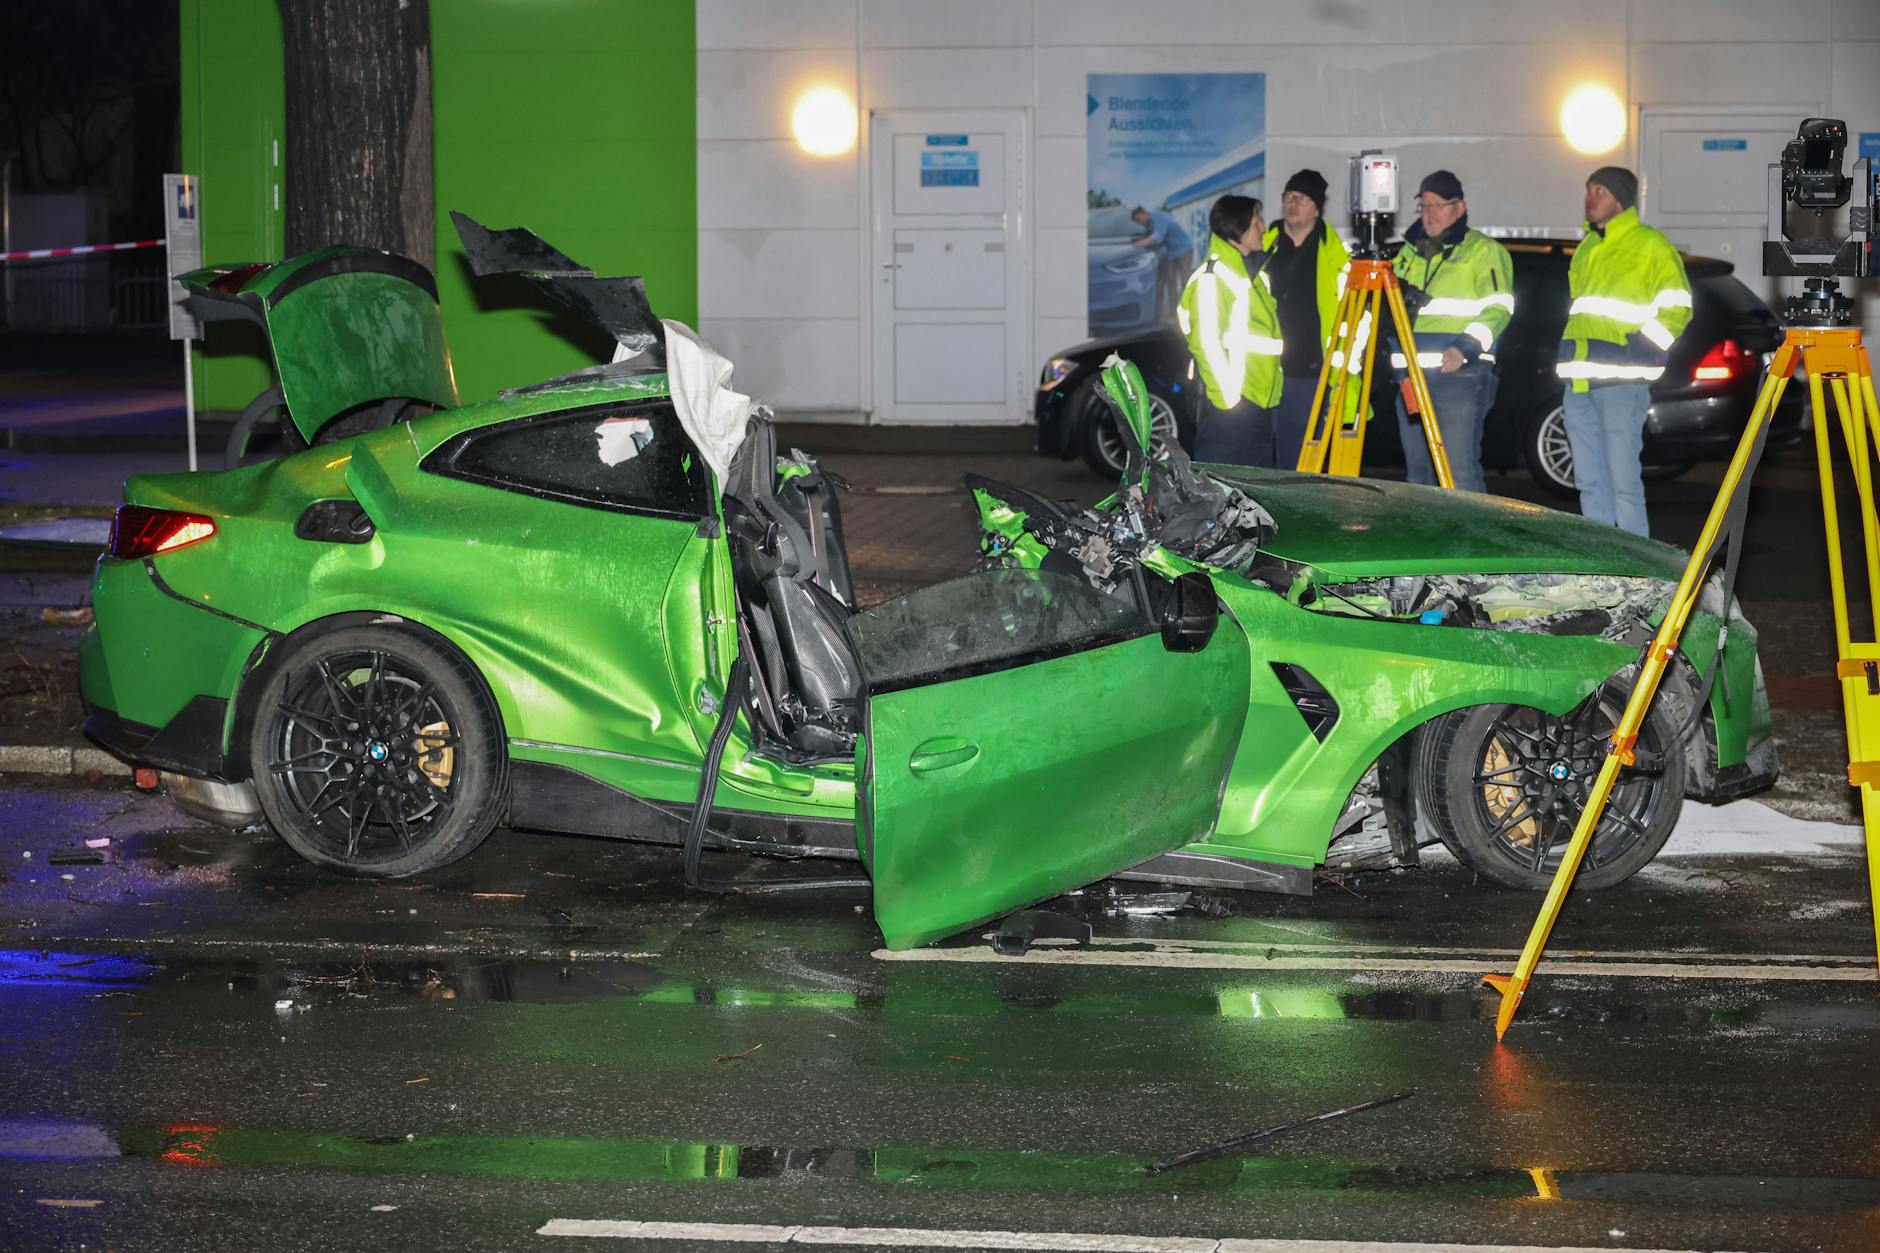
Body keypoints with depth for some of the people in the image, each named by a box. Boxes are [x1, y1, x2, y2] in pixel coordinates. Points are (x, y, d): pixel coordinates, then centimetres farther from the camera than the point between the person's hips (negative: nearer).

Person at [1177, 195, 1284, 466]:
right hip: (1230, 401, -9)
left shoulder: (1257, 273, 17)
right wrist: (1227, 395, -19)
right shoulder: (1210, 278, -12)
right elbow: (1206, 342, -17)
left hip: (1261, 400, 9)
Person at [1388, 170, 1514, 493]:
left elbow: (1498, 308, -9)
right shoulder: (1409, 253, 21)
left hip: (1460, 373, -7)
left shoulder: (1483, 251, 2)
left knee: (1461, 473, -14)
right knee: (1417, 470, 9)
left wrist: (1467, 347, -21)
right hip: (1411, 377, 7)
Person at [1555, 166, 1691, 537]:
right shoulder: (1586, 249, 22)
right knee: (1590, 482, 8)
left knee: (1623, 481, -11)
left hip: (1621, 382, -8)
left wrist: (1638, 349, -13)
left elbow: (1676, 308, -5)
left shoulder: (1650, 245, -1)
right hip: (1580, 381, 8)